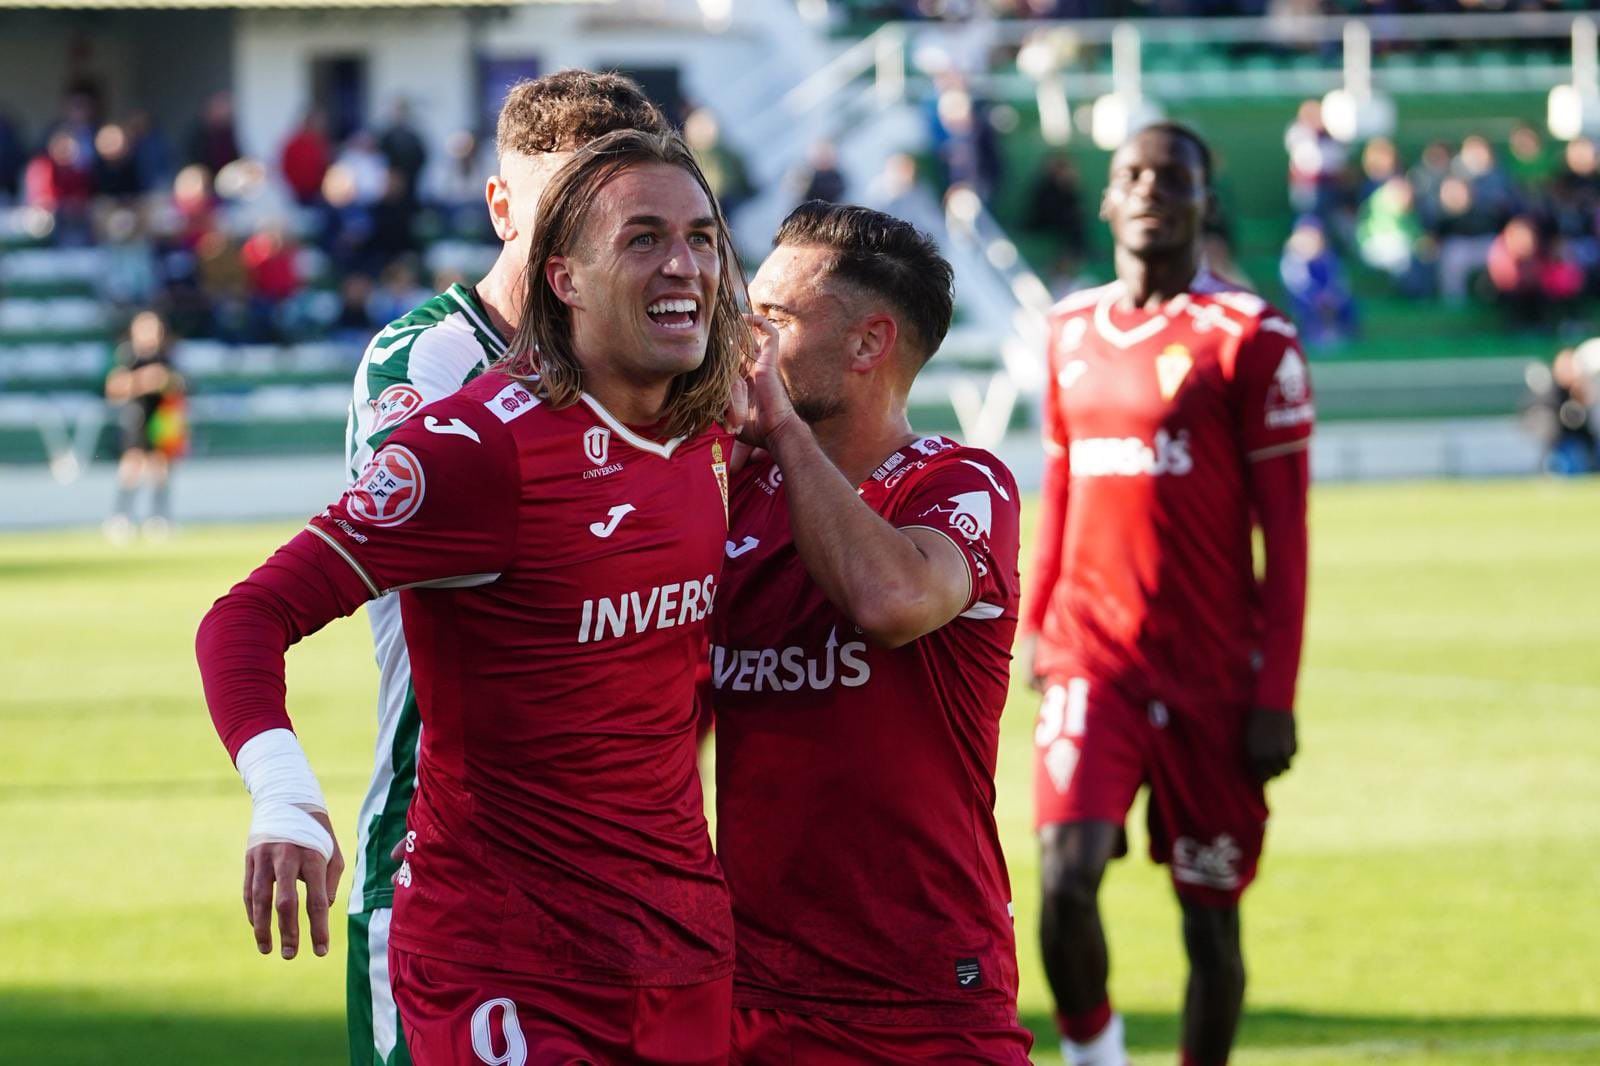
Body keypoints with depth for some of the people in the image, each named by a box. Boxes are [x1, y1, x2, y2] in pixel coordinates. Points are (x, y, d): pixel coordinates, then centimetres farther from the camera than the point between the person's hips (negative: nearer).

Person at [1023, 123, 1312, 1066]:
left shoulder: (1249, 339, -6)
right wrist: (1034, 622, 15)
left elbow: (1286, 535, -6)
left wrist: (1276, 696, -10)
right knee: (1065, 875, -15)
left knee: (1209, 915, 5)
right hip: (1092, 658, 3)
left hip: (1210, 670, -3)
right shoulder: (1074, 331, 9)